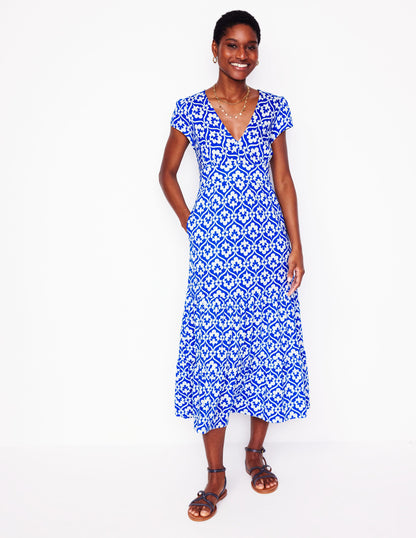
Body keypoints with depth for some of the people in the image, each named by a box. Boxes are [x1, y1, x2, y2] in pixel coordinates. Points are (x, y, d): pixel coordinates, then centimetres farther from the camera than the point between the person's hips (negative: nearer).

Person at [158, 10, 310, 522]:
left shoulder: (274, 108, 7)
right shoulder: (191, 109, 1)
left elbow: (283, 179, 7)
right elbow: (167, 174, 10)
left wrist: (296, 244, 1)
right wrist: (190, 226, 2)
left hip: (266, 244, 2)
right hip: (213, 249, -2)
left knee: (268, 349, 6)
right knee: (212, 352, 0)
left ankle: (256, 452, 28)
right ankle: (215, 476, 13)